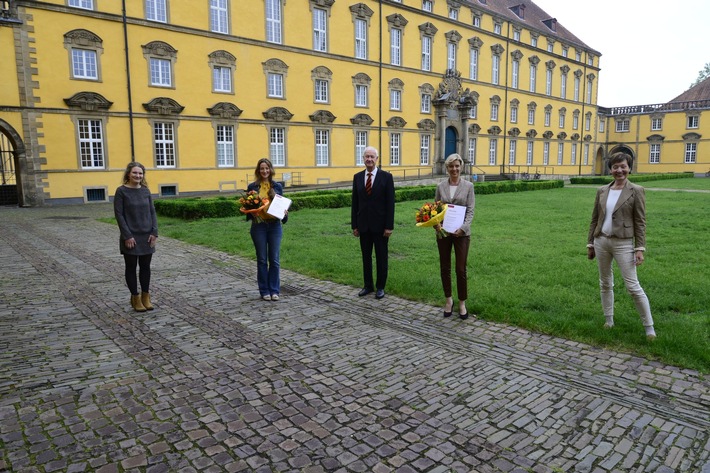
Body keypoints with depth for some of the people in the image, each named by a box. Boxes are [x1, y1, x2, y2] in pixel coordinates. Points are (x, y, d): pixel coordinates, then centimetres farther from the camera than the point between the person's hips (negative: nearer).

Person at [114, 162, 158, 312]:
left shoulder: (146, 190, 5)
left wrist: (154, 232, -3)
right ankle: (135, 297, 18)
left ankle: (146, 296, 22)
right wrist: (127, 236, -14)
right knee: (131, 267, 7)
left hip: (147, 236, 4)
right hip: (130, 237, -4)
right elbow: (119, 214, -9)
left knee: (145, 266, 10)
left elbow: (152, 212, 6)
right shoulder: (121, 191, -7)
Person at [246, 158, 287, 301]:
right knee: (262, 260, 6)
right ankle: (264, 291, 16)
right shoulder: (252, 187, 2)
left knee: (274, 259, 4)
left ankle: (274, 290, 16)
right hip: (258, 226, -1)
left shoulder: (277, 186, 5)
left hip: (274, 226, 1)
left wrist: (284, 213, -9)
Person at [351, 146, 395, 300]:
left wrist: (389, 226, -12)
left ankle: (380, 287, 21)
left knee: (381, 257, 8)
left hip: (380, 224, -3)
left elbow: (390, 203, -7)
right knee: (366, 257, 11)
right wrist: (354, 225, 3)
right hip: (363, 225, 3)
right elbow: (355, 203, 7)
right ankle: (368, 285, 24)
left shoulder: (386, 176, -5)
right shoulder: (357, 177, 5)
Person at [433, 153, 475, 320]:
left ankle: (462, 303, 16)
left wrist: (463, 228, -19)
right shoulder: (441, 186, 5)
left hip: (461, 232, -2)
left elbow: (470, 210, -4)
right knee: (445, 268, 10)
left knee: (461, 269, 1)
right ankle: (448, 300, 27)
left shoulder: (468, 186, 0)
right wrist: (436, 223, -15)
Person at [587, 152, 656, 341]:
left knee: (633, 286, -3)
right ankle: (609, 320, 27)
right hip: (601, 241, 4)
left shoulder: (636, 191, -5)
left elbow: (640, 222, -6)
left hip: (623, 243, -4)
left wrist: (640, 248, -10)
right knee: (605, 283, 13)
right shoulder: (602, 191, 6)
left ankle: (649, 327, 11)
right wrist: (590, 243, 10)